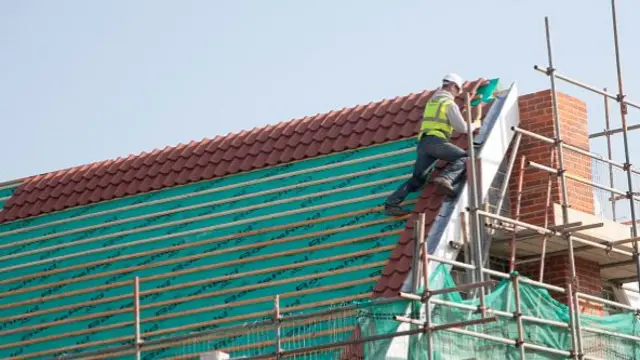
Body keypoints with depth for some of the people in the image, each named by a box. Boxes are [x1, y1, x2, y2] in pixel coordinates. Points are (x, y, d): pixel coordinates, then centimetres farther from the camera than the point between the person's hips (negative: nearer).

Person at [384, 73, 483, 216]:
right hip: (436, 141, -7)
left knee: (417, 179, 7)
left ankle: (392, 203, -7)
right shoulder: (450, 104, 1)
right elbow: (462, 128, -1)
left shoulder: (432, 101, 27)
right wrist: (474, 125, 20)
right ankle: (445, 179, -32)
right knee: (463, 158, -6)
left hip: (422, 142, 7)